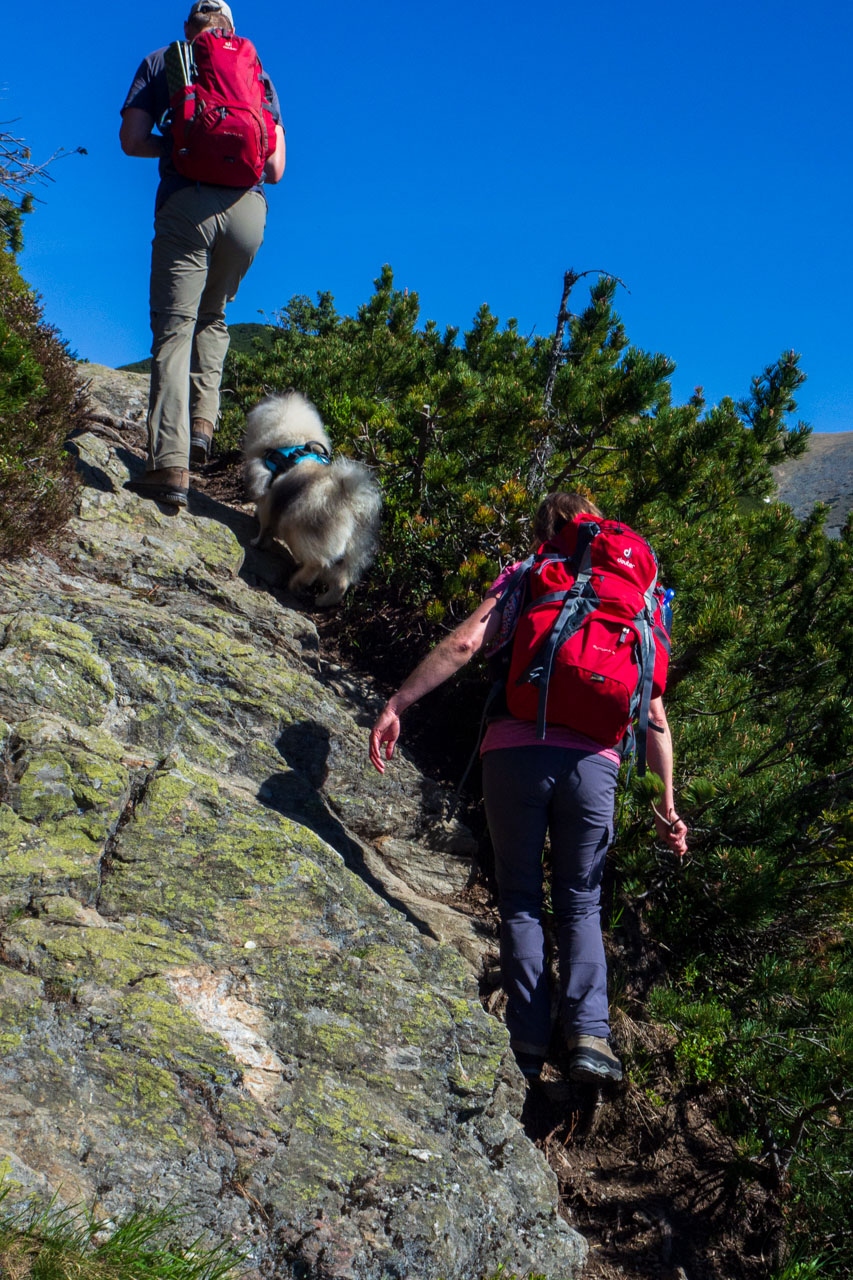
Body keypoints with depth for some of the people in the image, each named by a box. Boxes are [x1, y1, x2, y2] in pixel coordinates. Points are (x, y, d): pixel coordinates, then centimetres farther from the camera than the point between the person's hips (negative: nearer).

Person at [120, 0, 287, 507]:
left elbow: (133, 139, 3)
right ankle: (203, 421, 8)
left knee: (174, 328, -5)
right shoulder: (257, 72, 19)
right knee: (212, 317, 24)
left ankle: (171, 463, -19)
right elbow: (275, 168, 12)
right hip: (247, 205, 3)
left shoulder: (160, 62, 15)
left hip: (186, 204, -2)